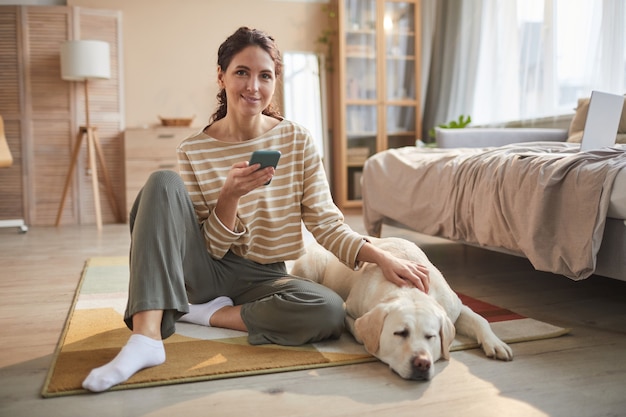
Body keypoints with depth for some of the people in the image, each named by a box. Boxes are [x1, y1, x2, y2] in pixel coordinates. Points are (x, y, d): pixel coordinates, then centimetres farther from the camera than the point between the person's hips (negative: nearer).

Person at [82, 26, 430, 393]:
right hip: (208, 271, 0)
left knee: (330, 311, -30)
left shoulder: (297, 140, -4)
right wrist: (230, 195, -25)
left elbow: (326, 222, -6)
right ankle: (146, 337, -32)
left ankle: (206, 314, -11)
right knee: (163, 183, -22)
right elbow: (210, 248, -6)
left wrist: (382, 257, -22)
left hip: (264, 277, 1)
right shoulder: (193, 152, -5)